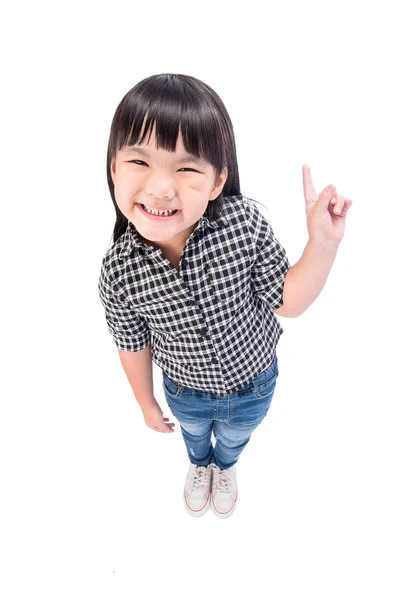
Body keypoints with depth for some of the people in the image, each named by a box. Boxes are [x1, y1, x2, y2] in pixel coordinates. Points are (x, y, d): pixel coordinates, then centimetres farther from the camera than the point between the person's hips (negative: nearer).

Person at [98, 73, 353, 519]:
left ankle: (225, 466, 73)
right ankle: (199, 465, 74)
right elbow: (133, 344, -12)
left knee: (234, 436, 34)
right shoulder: (118, 272, -30)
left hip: (253, 384, 1)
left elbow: (288, 301, -21)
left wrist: (323, 242, -36)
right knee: (194, 432, 36)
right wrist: (147, 404, 3)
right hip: (187, 393, 0)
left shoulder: (245, 222, -33)